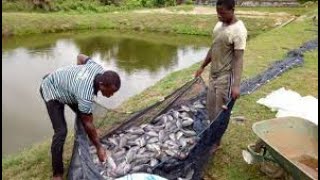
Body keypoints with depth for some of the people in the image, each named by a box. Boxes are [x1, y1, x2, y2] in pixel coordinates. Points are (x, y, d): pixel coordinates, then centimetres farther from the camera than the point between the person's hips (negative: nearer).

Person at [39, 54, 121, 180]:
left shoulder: (99, 69, -22)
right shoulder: (85, 95, -41)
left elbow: (81, 57, -2)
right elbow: (88, 124, -28)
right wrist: (99, 148, -18)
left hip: (63, 82, 8)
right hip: (51, 89, -8)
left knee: (84, 116, 9)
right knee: (61, 131, -16)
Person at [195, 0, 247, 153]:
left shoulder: (238, 30, -20)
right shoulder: (219, 24, 6)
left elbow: (238, 59, -24)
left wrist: (236, 85, -31)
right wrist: (202, 67, 19)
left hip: (226, 76, -8)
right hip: (213, 73, 8)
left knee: (221, 111, 4)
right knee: (211, 107, 17)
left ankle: (217, 142, 23)